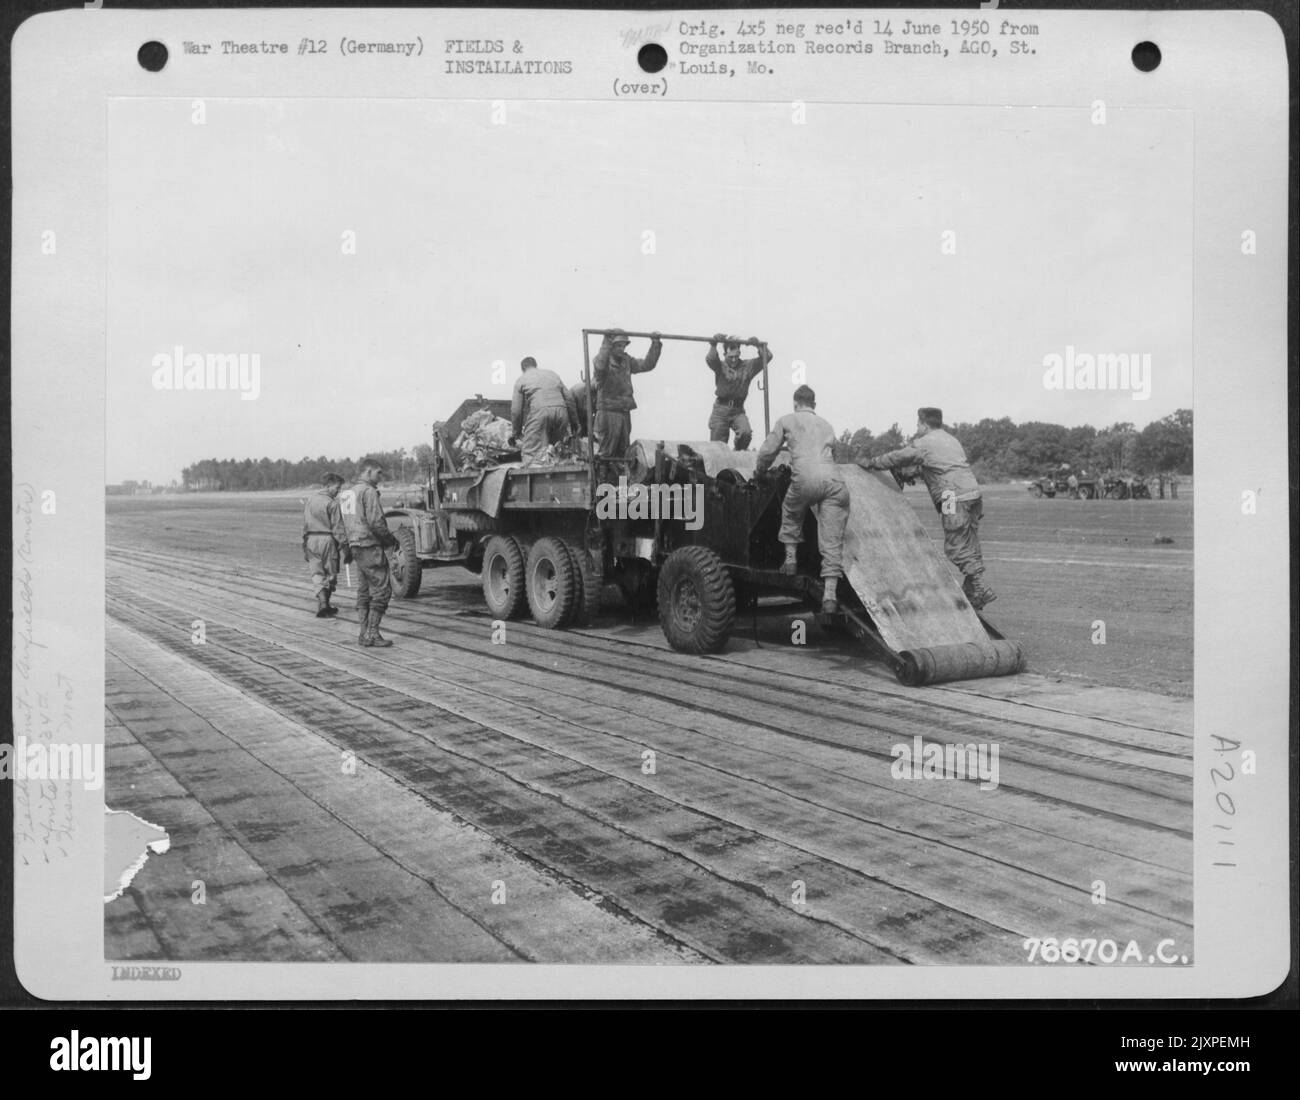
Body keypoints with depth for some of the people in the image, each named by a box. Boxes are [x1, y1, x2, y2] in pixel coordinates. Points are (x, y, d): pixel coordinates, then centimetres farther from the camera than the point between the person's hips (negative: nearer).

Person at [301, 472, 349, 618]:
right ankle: (324, 604, 15)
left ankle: (322, 603, -8)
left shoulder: (309, 500, 8)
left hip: (311, 540, 5)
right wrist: (345, 548, -10)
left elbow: (305, 525, 13)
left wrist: (305, 544, 19)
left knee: (317, 573, 7)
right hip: (327, 540, -5)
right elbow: (338, 528, -14)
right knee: (330, 574, 10)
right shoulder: (331, 503, -12)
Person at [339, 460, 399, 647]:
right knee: (381, 591, -5)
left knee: (364, 592, 13)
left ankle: (364, 633, 14)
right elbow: (376, 522, -20)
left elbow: (347, 524, 18)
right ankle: (372, 633, -6)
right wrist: (391, 538, -6)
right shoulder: (369, 491, -13)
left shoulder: (349, 493, 16)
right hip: (371, 547, -9)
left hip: (357, 547, 10)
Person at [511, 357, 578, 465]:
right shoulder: (552, 374, 30)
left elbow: (516, 410, 12)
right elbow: (569, 398, 23)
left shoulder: (521, 380, 19)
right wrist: (574, 423, 27)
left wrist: (517, 433, 22)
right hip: (561, 410, 4)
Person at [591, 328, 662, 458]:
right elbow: (599, 365, -29)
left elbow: (647, 364, 14)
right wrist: (606, 342, -31)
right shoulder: (604, 360, -5)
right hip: (608, 412, -7)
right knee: (605, 454, -8)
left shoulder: (626, 361, 15)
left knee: (622, 454, 10)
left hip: (625, 413, 7)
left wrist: (655, 344, 7)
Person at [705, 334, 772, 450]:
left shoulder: (748, 366, 7)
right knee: (717, 445, -1)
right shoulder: (720, 366, 1)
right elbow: (710, 359, -21)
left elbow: (767, 357, -1)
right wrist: (714, 345, -32)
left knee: (746, 433, -26)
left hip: (738, 410, 1)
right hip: (720, 410, -1)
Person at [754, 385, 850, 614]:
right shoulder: (826, 425, 33)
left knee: (790, 513, 30)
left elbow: (768, 451, 20)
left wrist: (759, 473, 38)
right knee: (832, 540, 0)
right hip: (834, 480, 3)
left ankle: (791, 559, 21)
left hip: (806, 478, -2)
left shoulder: (787, 420, 21)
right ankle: (830, 595, -6)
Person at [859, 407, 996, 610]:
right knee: (970, 547, 10)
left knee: (956, 548, -6)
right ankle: (970, 593, 12)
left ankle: (981, 589, -12)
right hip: (973, 493, 9)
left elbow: (898, 458, 6)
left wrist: (871, 463, 17)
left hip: (955, 498, -9)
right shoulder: (951, 440, 25)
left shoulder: (924, 443, 0)